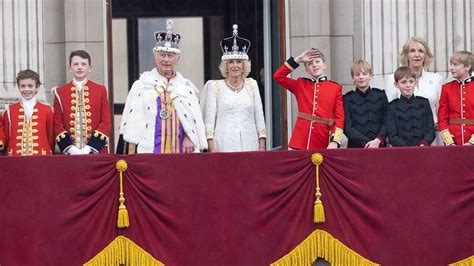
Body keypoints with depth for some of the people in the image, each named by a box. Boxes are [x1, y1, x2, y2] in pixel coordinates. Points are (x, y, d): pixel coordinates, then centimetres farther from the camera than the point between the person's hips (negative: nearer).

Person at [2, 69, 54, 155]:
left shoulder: (46, 110, 6)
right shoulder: (10, 111, 8)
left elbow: (51, 137, 8)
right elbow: (5, 137, 11)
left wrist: (49, 155, 2)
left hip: (41, 157, 0)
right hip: (16, 157, 0)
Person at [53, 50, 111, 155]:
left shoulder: (100, 90, 6)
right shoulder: (60, 92, 7)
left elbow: (106, 121, 2)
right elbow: (57, 123, 4)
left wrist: (90, 148, -9)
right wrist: (70, 148, -10)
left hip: (96, 151, 0)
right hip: (69, 153, 0)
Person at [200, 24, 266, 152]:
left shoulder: (252, 84, 13)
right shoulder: (214, 86, 6)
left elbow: (259, 116, 12)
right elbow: (209, 119, 2)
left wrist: (262, 146, 4)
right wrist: (212, 148, -6)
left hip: (250, 145, 2)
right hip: (224, 146, -2)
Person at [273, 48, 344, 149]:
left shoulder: (336, 88, 6)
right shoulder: (300, 84, 12)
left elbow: (339, 117, 0)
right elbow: (278, 76, 3)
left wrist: (335, 141, -13)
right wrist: (298, 60, 0)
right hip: (301, 142, 1)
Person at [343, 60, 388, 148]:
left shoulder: (380, 95, 12)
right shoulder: (348, 99, 7)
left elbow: (386, 122, 6)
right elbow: (347, 128, 0)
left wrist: (378, 140, -11)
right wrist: (366, 143, -11)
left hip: (379, 146, 1)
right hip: (356, 147, -1)